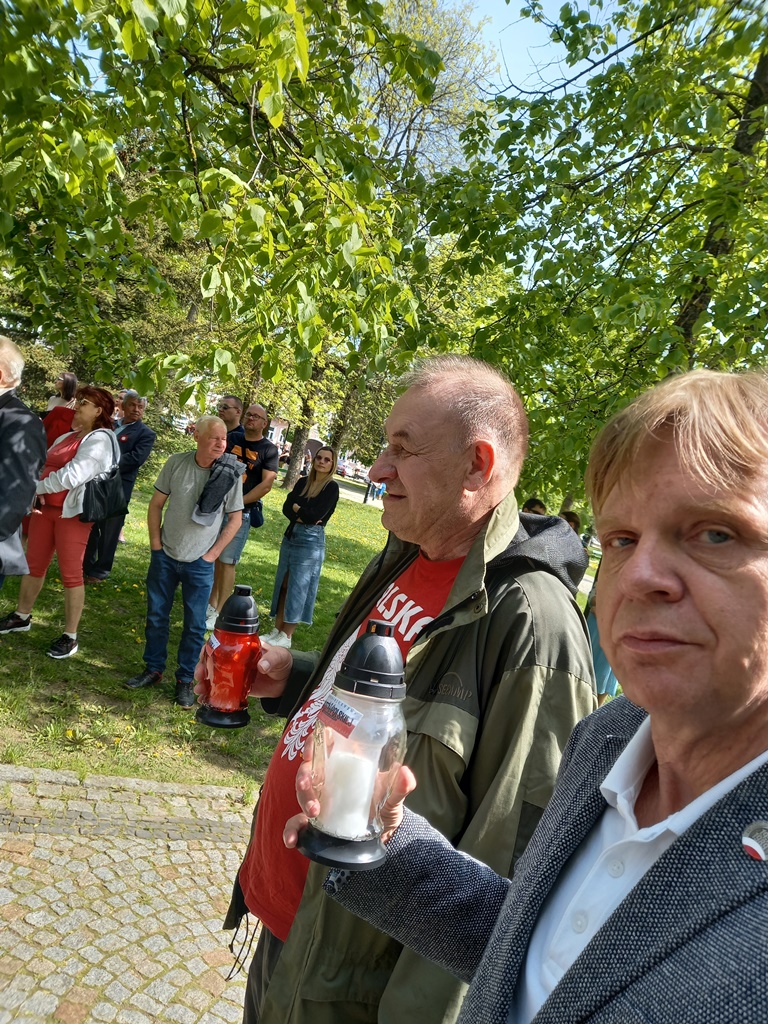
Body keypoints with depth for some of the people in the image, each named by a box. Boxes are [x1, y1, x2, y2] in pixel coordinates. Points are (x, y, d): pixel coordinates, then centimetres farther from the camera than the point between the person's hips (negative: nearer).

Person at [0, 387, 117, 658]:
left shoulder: (99, 440, -12)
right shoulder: (67, 437, 15)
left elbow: (72, 476, -23)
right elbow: (41, 465, 16)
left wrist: (35, 486, -13)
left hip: (73, 513, -8)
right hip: (45, 507, 8)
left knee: (70, 572, -3)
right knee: (34, 564, 16)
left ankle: (70, 636, 6)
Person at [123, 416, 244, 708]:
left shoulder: (231, 474, -10)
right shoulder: (177, 462, -6)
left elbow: (235, 518, -2)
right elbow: (156, 503, 3)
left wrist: (212, 554, -5)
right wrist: (155, 543, -1)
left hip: (199, 563, -2)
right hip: (165, 555, 2)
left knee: (195, 625, 6)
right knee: (156, 615, 13)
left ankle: (185, 679, 21)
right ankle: (153, 669, 31)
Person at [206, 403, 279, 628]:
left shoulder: (269, 449, -3)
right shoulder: (231, 438, 9)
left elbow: (267, 484, -11)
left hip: (241, 511, -4)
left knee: (227, 562, -4)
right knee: (213, 557, 11)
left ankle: (219, 613, 1)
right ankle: (211, 604, 24)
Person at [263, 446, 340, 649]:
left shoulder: (332, 487, -7)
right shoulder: (303, 482, 11)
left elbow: (316, 515, -16)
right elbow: (286, 508, 3)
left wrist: (297, 507, -1)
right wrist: (300, 517, -15)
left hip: (311, 541, -6)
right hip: (290, 536, 6)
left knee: (297, 588, -2)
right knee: (283, 585, 10)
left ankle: (286, 636, 8)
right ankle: (277, 630, 20)